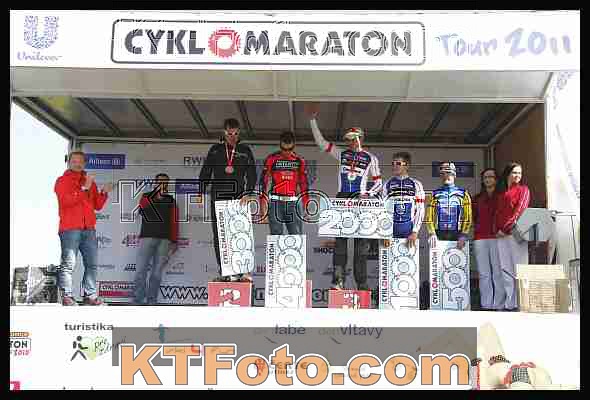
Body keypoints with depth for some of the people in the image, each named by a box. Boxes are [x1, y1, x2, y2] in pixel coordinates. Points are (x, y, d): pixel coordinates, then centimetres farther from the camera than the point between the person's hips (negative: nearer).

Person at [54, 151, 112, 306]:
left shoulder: (90, 182, 22)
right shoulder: (62, 181, 8)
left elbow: (97, 206, 19)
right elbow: (65, 200, -9)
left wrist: (103, 193, 2)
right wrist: (84, 189, -11)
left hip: (89, 229, 5)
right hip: (70, 228, -5)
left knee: (92, 264, 2)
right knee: (68, 264, -10)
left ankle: (90, 296, 6)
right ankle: (66, 297, -10)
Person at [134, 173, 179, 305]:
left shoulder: (171, 201, 15)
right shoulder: (147, 196, 12)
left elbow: (174, 222, 12)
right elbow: (143, 205, -13)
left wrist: (174, 241, 5)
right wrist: (157, 191, -20)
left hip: (165, 240, 1)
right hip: (147, 237, -1)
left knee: (157, 272, 1)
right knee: (141, 270, -7)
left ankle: (152, 300, 6)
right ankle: (139, 300, -2)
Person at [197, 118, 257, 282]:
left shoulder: (245, 151, 11)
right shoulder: (215, 150, 14)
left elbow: (252, 174, 5)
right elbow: (205, 173, 15)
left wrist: (248, 193, -10)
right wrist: (201, 193, 4)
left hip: (239, 199, -1)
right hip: (218, 199, 1)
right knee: (219, 236, -1)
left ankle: (243, 271, -10)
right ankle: (223, 272, 4)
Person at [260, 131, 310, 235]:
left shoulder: (299, 160, 9)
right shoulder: (272, 159, 1)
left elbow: (303, 183, 16)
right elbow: (264, 181, 1)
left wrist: (306, 203, 12)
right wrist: (263, 201, -7)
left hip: (293, 203, 2)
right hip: (276, 202, -2)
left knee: (297, 236, 0)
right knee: (276, 236, -2)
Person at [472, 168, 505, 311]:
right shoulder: (477, 199, 19)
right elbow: (473, 218, 21)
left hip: (497, 237, -3)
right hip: (480, 238, 3)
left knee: (498, 272, -6)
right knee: (484, 274, 3)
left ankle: (499, 305, -3)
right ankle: (486, 305, 5)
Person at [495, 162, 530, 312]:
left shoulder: (523, 189, 6)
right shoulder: (501, 193, 23)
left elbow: (519, 210, -6)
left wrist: (506, 228, -10)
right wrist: (498, 229, 4)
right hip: (501, 235, 6)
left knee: (518, 269, -8)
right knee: (505, 269, 2)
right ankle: (509, 303, 4)